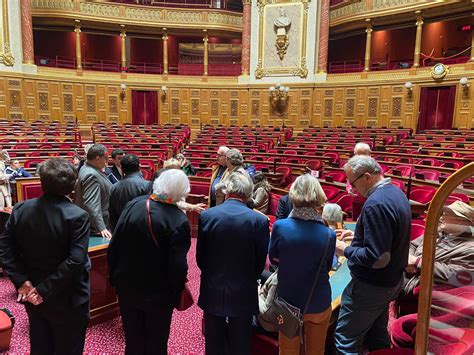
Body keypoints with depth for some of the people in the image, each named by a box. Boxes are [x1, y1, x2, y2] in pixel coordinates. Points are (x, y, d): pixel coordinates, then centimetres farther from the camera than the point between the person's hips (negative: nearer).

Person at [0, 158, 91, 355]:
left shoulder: (21, 209, -5)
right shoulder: (77, 216, -21)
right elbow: (75, 261, -26)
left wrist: (21, 280, -6)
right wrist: (45, 289, -18)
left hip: (32, 295, 5)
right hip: (67, 299, -5)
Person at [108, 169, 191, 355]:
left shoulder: (133, 205, -13)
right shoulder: (178, 220, -24)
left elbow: (113, 247, -7)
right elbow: (178, 265, -23)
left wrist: (115, 277, 7)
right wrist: (176, 294, -5)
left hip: (127, 289, 4)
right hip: (159, 294, -3)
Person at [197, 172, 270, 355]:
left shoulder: (206, 215, -12)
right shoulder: (260, 220, -15)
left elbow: (200, 257, -3)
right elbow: (261, 261, -5)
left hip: (212, 292, 1)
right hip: (243, 294, -1)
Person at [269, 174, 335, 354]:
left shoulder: (280, 226, -21)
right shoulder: (328, 235, -20)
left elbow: (274, 258, -4)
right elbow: (327, 267, -3)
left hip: (288, 300, 0)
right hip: (318, 304, 0)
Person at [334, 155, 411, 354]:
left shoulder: (375, 204, -28)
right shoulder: (396, 192, 3)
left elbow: (377, 258, -29)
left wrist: (345, 250, -17)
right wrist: (357, 234, 10)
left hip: (371, 287, -10)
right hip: (392, 280, 10)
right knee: (377, 335, 25)